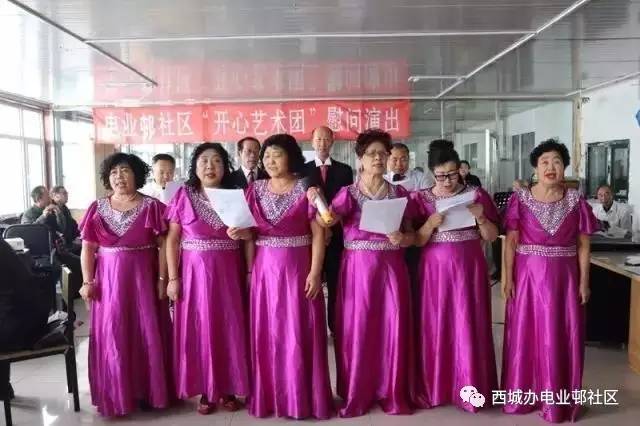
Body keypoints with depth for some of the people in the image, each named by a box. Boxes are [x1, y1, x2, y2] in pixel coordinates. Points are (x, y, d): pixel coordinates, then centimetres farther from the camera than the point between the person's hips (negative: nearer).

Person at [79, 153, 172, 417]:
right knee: (111, 336, 4)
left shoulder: (152, 206, -2)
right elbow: (87, 249, 5)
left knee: (147, 333, 3)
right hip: (109, 280, 2)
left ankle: (148, 391, 18)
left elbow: (164, 246, -4)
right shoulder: (97, 209, 5)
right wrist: (87, 282, -3)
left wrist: (162, 279, -9)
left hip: (143, 278, -1)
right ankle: (115, 394, 18)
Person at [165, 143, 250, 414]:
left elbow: (251, 235, 8)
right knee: (198, 330, 4)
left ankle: (228, 388, 21)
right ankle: (205, 391, 19)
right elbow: (172, 240, -1)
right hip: (194, 273, -1)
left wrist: (243, 233, -15)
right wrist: (172, 278, -6)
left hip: (228, 273, 1)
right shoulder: (183, 196, -1)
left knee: (230, 328, 6)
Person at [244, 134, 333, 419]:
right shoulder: (255, 190, 8)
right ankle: (268, 395, 23)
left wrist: (315, 272, -14)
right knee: (266, 334, 8)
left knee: (299, 334, 1)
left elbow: (318, 234, -7)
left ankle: (302, 397, 15)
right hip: (264, 269, 4)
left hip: (297, 269, -3)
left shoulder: (306, 189, -4)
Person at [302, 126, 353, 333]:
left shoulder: (344, 170, 7)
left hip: (337, 236, 1)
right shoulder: (303, 170, 5)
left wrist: (333, 228, -5)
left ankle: (336, 328, 15)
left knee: (336, 286, 5)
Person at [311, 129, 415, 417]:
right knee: (357, 329, 1)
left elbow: (411, 234, 9)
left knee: (393, 327, 1)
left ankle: (394, 394, 17)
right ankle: (356, 395, 16)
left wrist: (402, 239, -12)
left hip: (391, 267, 1)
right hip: (358, 267, -1)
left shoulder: (399, 193, 7)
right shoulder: (348, 193, 2)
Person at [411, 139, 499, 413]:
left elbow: (491, 237, 3)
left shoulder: (476, 194, 2)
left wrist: (480, 218, -15)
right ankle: (433, 388, 16)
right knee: (434, 328, 3)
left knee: (469, 328, 2)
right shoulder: (420, 199, 1)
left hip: (469, 269, 0)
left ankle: (469, 388, 14)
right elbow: (416, 241, -2)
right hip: (435, 270, 0)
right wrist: (430, 224, -20)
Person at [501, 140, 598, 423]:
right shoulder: (520, 199, -4)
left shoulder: (575, 201, 0)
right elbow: (510, 241, -4)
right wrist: (507, 277, -8)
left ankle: (558, 400, 23)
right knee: (525, 334, 7)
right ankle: (523, 395, 22)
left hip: (564, 277, 1)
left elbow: (583, 245, 3)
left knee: (562, 337, 7)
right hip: (528, 274, -1)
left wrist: (584, 281, -1)